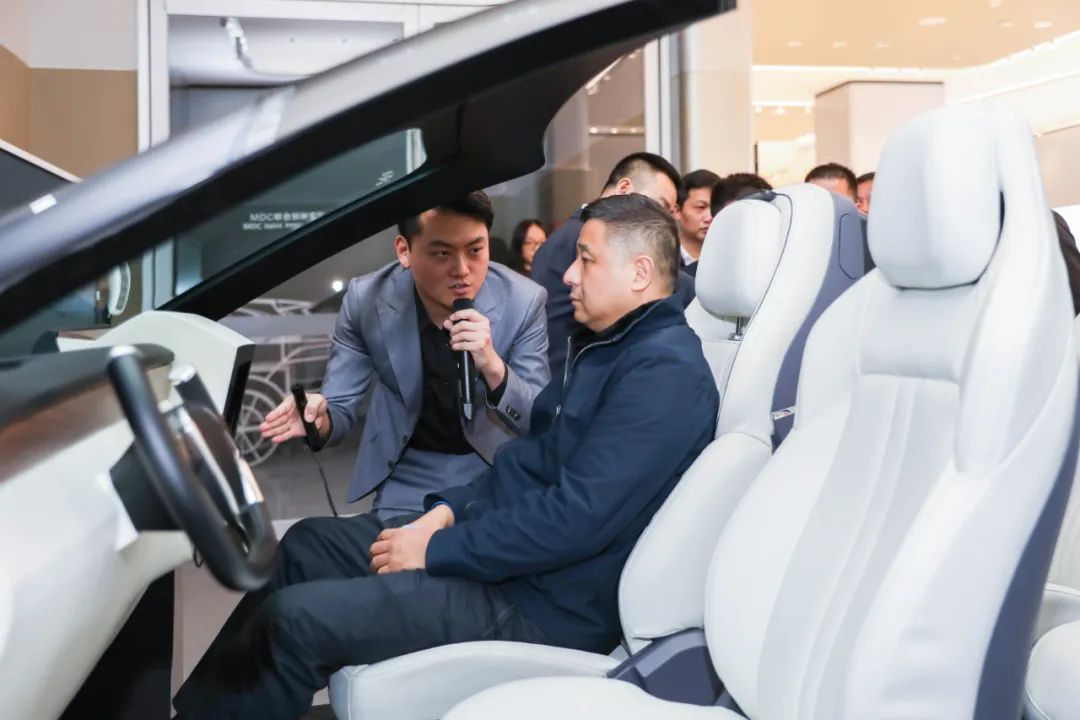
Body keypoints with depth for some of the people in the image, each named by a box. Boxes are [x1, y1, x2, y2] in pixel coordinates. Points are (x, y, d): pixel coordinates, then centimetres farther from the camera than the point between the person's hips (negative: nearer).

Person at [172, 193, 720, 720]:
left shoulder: (665, 370, -20)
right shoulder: (612, 347, 14)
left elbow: (576, 518, -27)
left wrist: (436, 551, -19)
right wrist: (449, 510, 3)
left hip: (541, 603, -10)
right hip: (511, 550, 10)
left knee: (291, 619, -15)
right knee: (307, 543, 13)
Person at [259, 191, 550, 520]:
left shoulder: (524, 301, -18)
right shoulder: (366, 299, -16)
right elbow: (340, 408, -8)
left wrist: (494, 367, -35)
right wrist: (321, 420, -33)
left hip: (494, 468, 0)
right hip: (409, 473, 1)